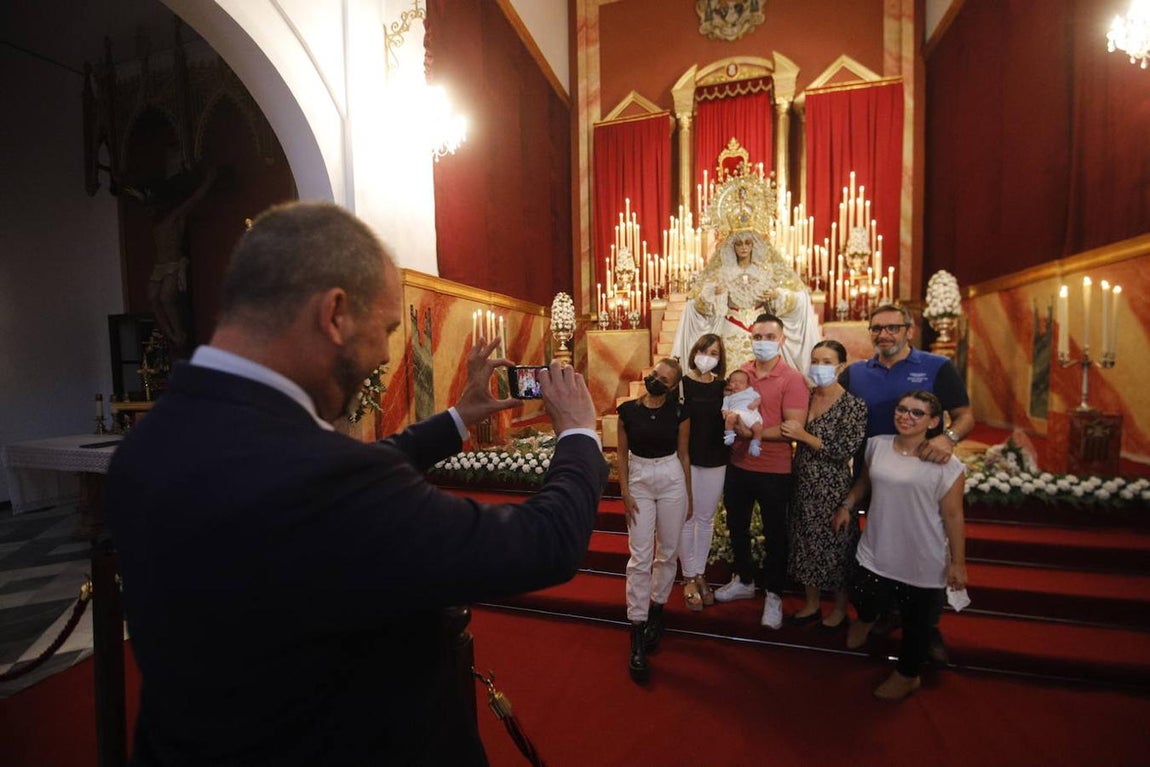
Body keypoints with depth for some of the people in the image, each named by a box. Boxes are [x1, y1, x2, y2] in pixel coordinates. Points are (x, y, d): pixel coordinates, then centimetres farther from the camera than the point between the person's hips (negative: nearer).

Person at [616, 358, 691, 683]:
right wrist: (625, 492, -5)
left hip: (672, 481, 1)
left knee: (667, 552, 11)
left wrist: (688, 496, 8)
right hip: (639, 481, -1)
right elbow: (622, 453, 1)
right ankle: (637, 634, 5)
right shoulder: (628, 410, -5)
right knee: (640, 557, -2)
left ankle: (656, 610, 32)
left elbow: (683, 455, 4)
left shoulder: (679, 413, -5)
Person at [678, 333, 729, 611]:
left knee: (706, 519, 14)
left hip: (715, 461, 4)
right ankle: (688, 578, 22)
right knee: (687, 519, 7)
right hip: (687, 459, -3)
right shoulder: (681, 384, -9)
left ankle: (700, 573, 30)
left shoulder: (722, 386, 3)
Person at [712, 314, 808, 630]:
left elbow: (794, 428, -20)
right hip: (738, 465, 5)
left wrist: (754, 432, -24)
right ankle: (744, 580, 42)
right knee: (736, 526, 19)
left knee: (774, 533, 12)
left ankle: (773, 595, 32)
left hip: (774, 471, -5)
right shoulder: (740, 373, 3)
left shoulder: (792, 379, -13)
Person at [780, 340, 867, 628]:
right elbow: (790, 433, 12)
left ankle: (840, 608, 32)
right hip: (803, 484, 5)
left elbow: (844, 451, -18)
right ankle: (812, 604, 35)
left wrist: (804, 436, -22)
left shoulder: (853, 405, -12)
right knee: (805, 544, 16)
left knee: (834, 546, 9)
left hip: (833, 488, -5)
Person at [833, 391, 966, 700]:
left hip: (922, 563, -3)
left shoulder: (946, 466, -14)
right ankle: (866, 619, 52)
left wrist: (958, 562, -7)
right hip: (876, 551, 3)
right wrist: (847, 505, 8)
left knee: (915, 622, 15)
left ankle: (907, 675, 41)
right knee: (862, 600, 13)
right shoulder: (876, 445, -2)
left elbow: (952, 515, -10)